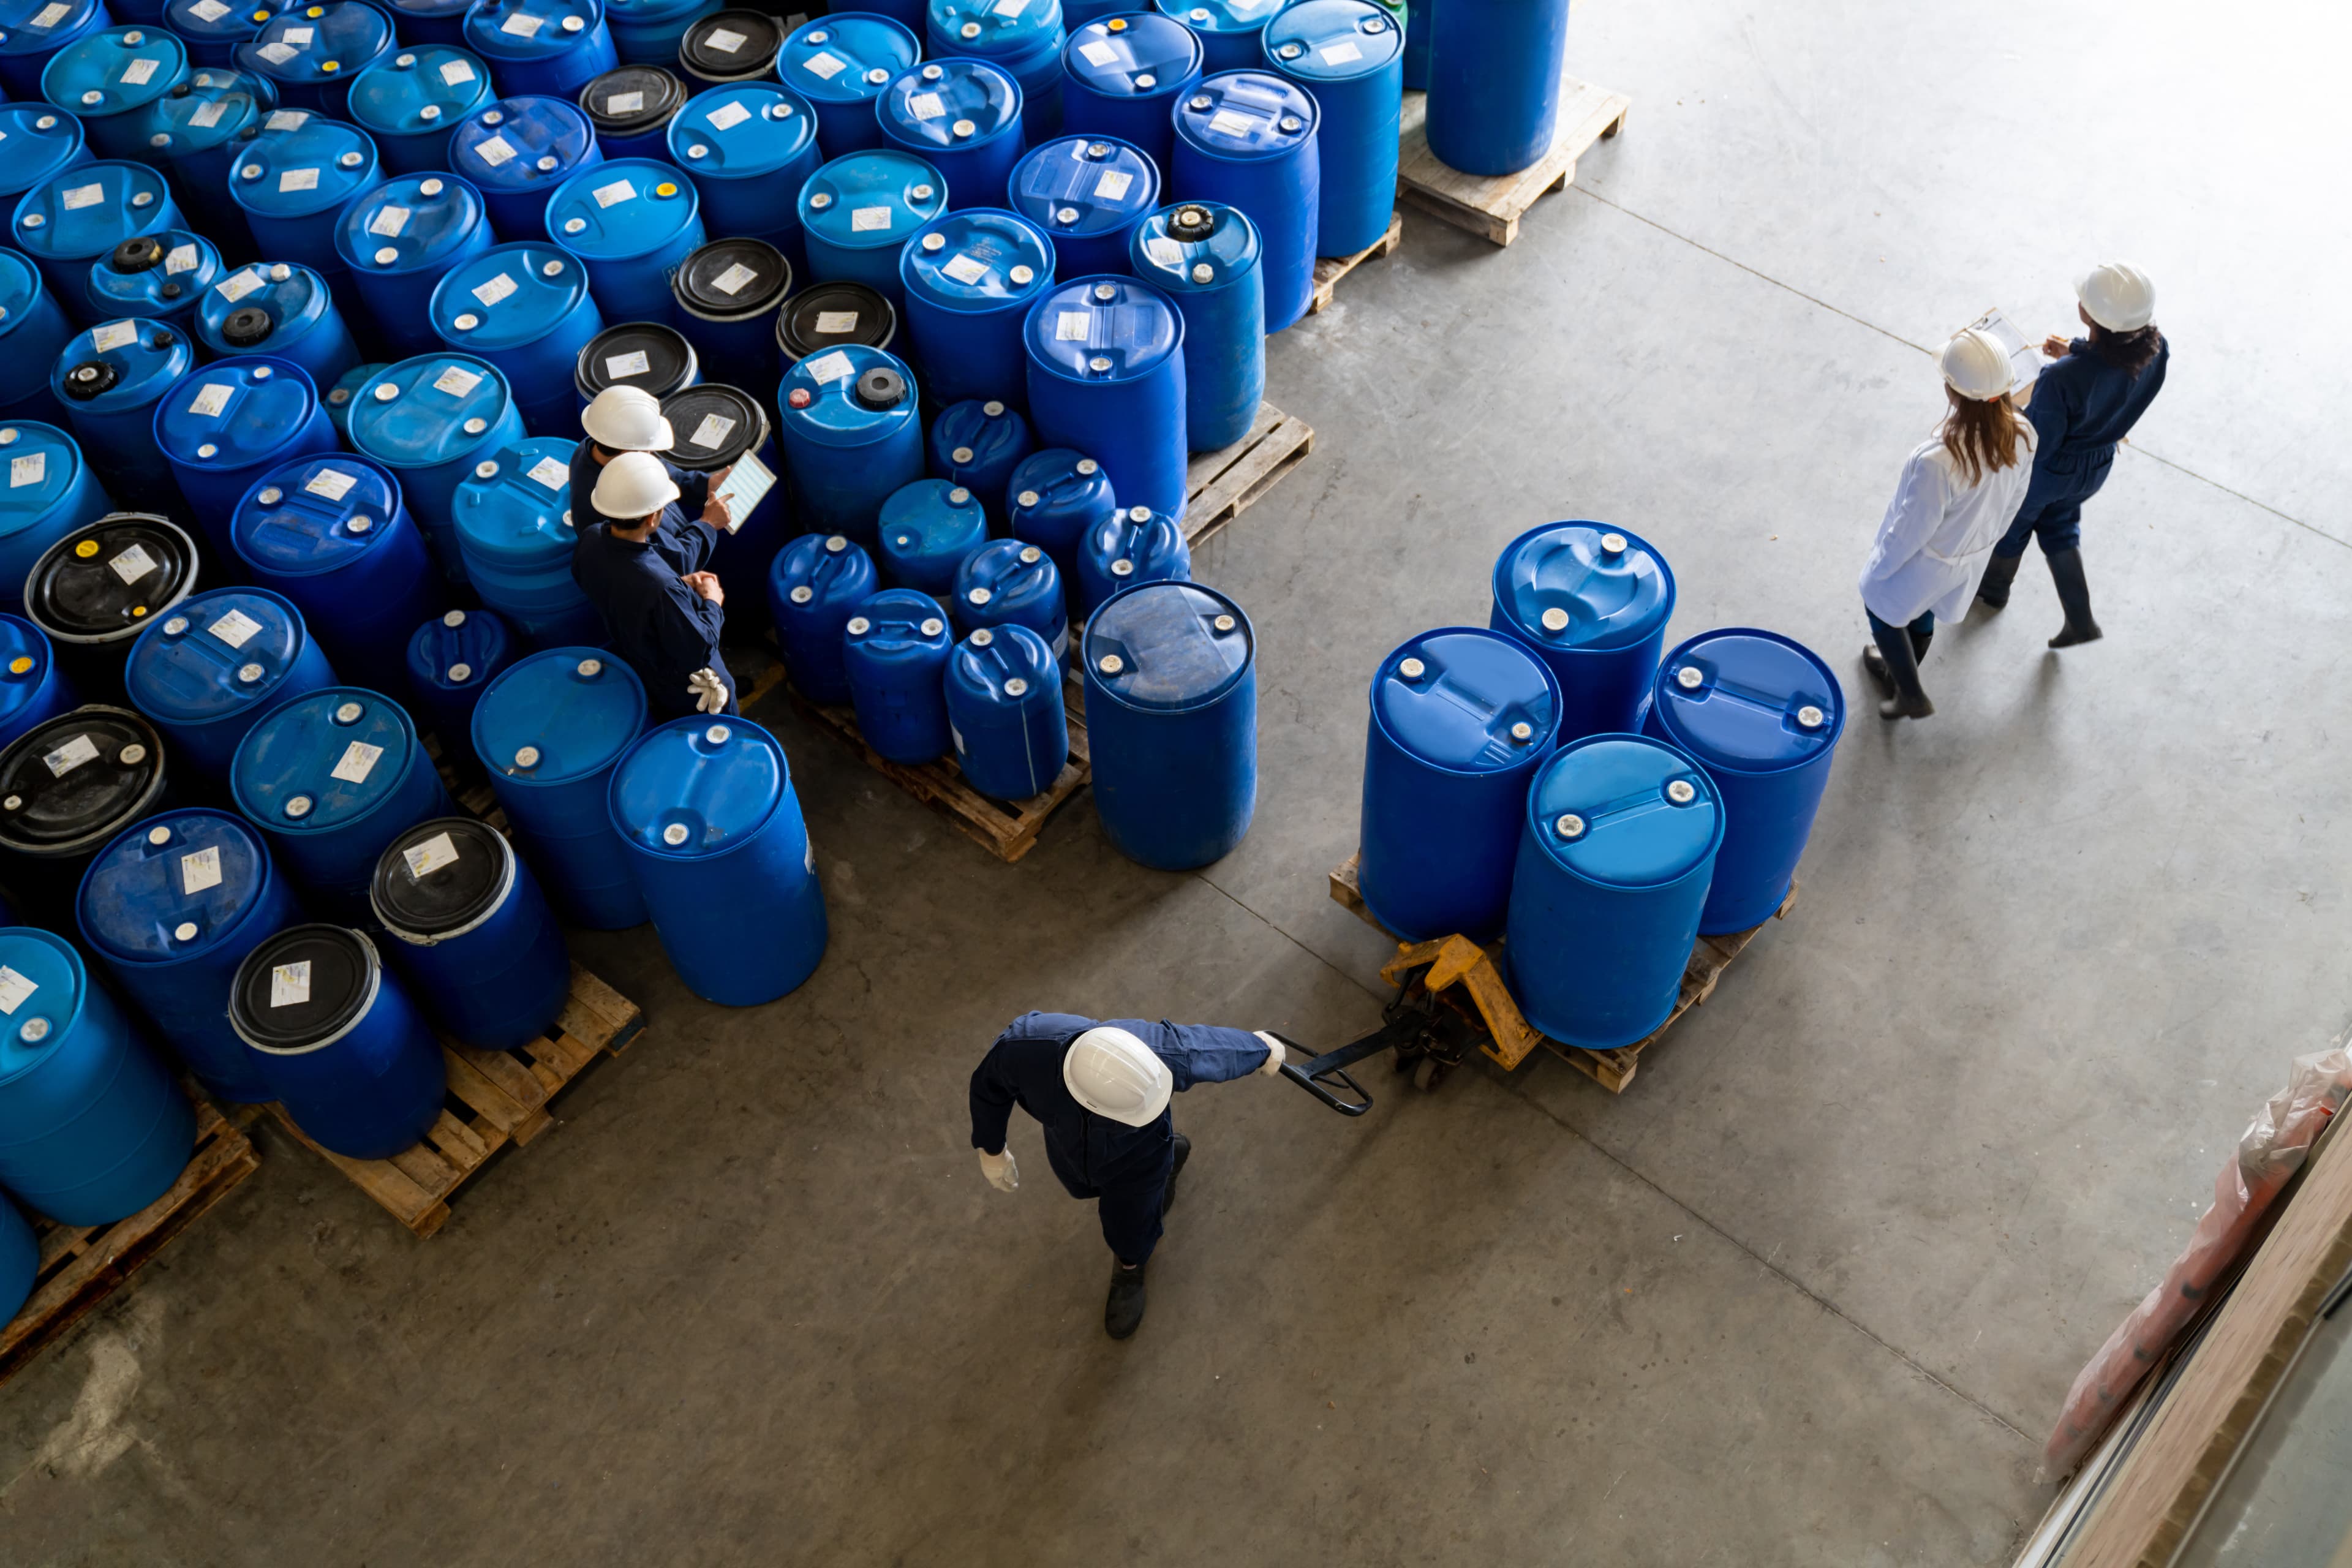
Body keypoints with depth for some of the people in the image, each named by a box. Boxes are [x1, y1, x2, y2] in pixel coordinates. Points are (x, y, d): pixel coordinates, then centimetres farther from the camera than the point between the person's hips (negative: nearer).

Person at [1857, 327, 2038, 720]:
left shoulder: (1939, 462, -44)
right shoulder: (2022, 435, -23)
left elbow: (1911, 530, -27)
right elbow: (2013, 500, -4)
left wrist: (1878, 568, -8)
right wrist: (1986, 537, 16)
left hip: (1923, 563, -6)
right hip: (1972, 556, 6)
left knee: (1881, 608, 27)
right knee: (1922, 615, 34)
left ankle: (1911, 696, 39)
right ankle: (1898, 673, 60)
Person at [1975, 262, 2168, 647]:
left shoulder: (2063, 379, -43)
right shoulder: (2155, 348, -24)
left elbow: (2036, 447, -27)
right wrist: (2075, 354, -1)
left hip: (2046, 471, -5)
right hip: (2097, 466, 5)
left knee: (2012, 526, 27)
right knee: (2060, 529, 33)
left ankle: (1994, 587, 56)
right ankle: (2081, 622, 39)